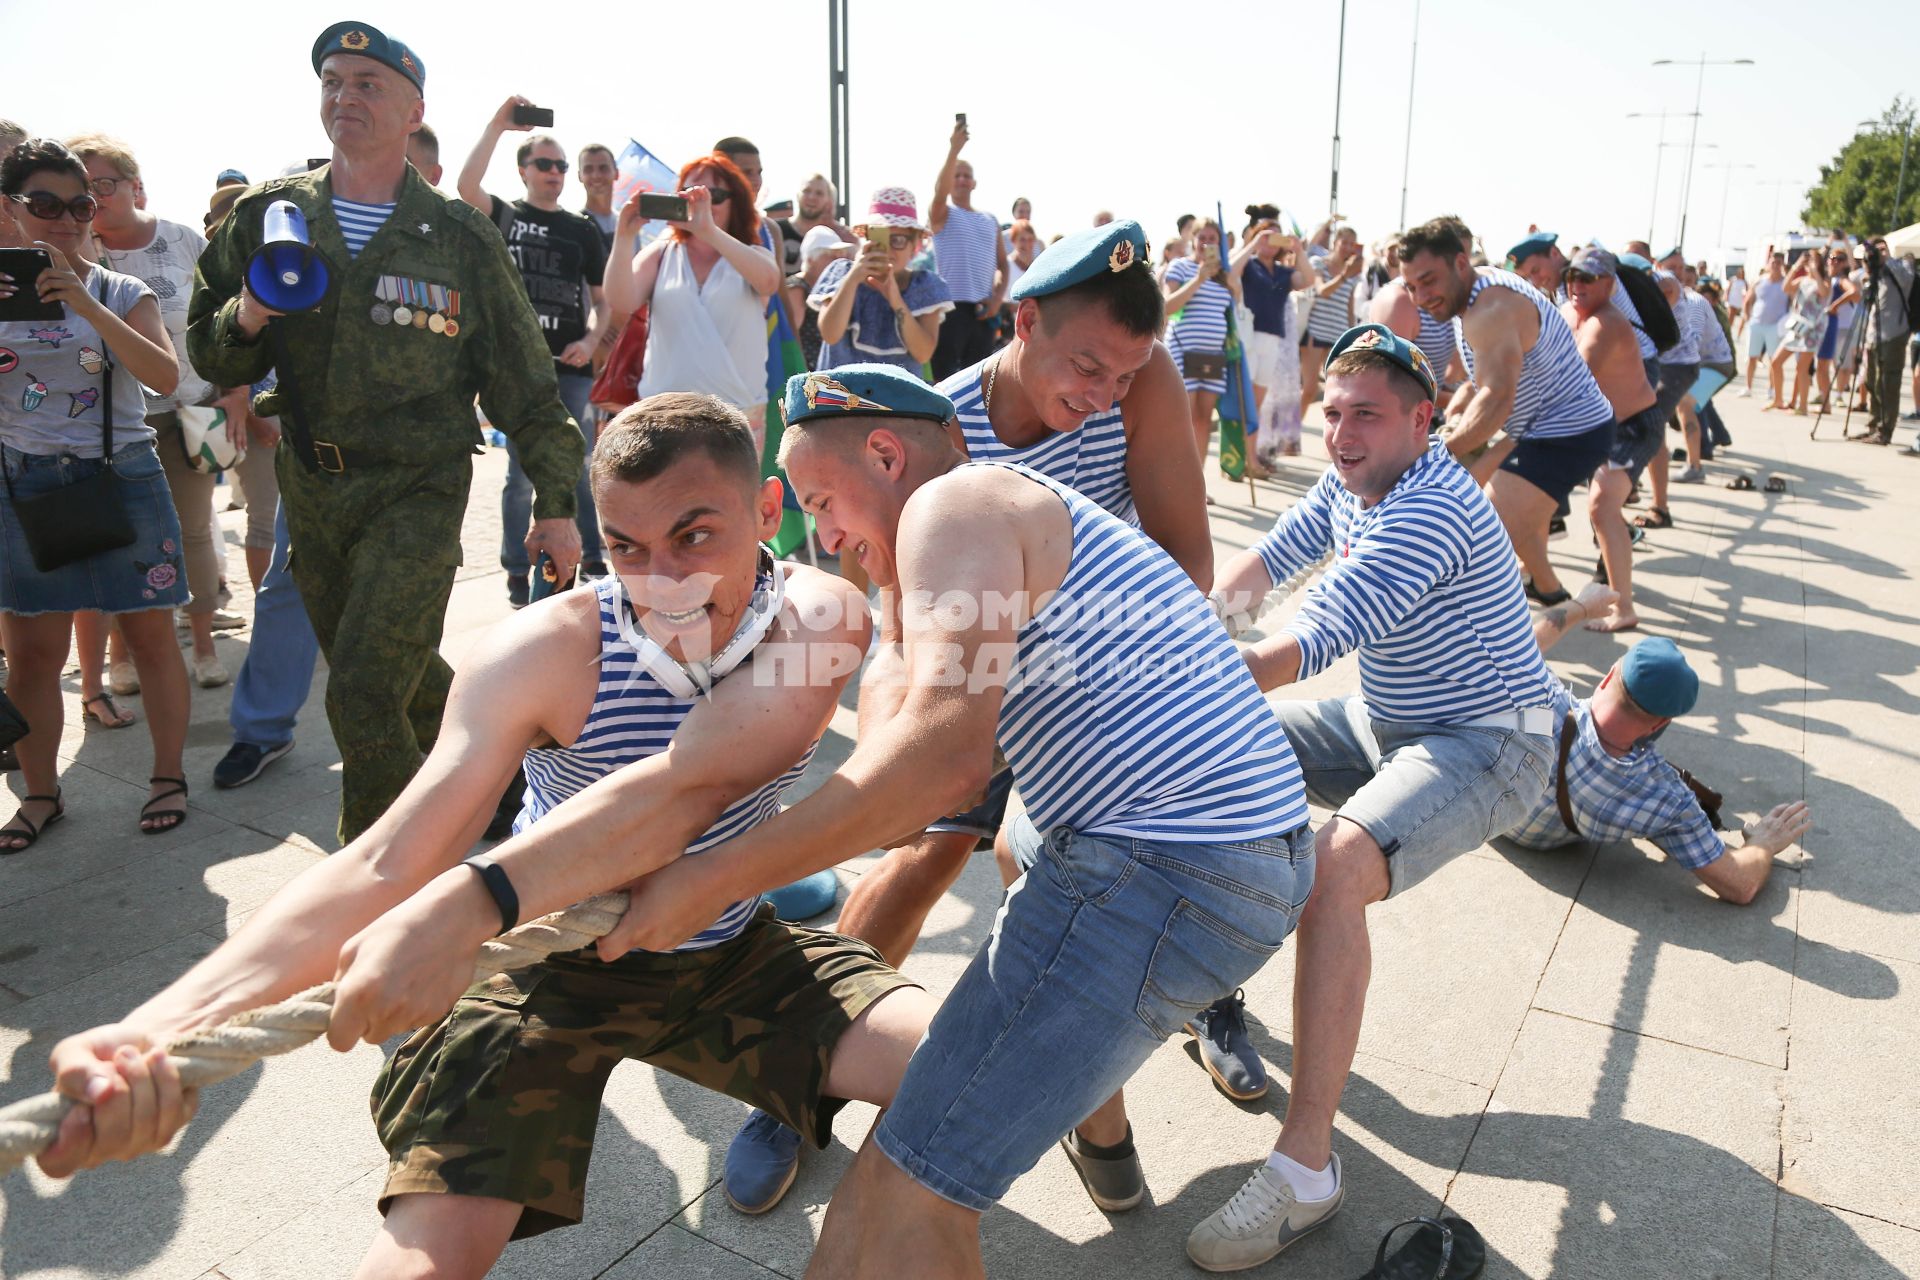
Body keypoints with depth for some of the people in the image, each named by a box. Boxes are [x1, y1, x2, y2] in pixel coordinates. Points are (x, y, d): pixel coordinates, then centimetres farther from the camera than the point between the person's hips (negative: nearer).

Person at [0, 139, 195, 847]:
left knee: (150, 635, 2)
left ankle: (168, 776, 15)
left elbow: (165, 375, -15)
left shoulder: (123, 294, 2)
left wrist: (87, 305, -23)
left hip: (121, 477, -1)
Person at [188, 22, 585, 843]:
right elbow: (212, 358, 11)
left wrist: (556, 503, -2)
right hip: (311, 487, 5)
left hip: (419, 489, -4)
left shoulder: (458, 236, -3)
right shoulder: (264, 217, 5)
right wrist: (246, 320, -13)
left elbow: (524, 381, 1)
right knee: (403, 675, 16)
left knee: (365, 691, -13)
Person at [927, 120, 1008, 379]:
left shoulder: (990, 220, 17)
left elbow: (1002, 263, 16)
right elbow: (939, 191, -20)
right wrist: (954, 150, -30)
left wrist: (998, 297, -1)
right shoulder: (942, 214, 3)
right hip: (951, 307, -5)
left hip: (982, 310, 5)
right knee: (946, 379, -7)